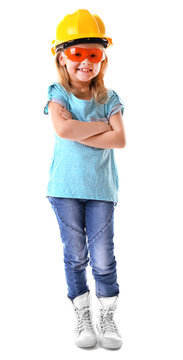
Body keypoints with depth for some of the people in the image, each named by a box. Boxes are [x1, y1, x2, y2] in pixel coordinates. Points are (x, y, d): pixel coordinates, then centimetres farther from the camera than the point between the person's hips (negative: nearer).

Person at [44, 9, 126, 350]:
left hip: (100, 188, 1)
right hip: (65, 187, -1)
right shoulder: (58, 95, 0)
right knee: (75, 256, 9)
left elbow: (119, 140, -10)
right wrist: (102, 125, -12)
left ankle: (107, 317, 21)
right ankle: (82, 317, 26)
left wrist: (79, 135, -16)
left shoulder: (110, 99, 5)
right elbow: (63, 129, -21)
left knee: (103, 259, 3)